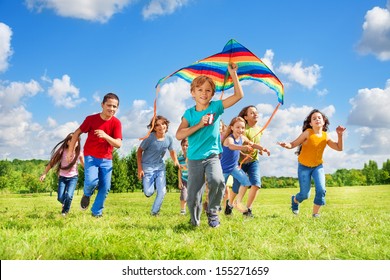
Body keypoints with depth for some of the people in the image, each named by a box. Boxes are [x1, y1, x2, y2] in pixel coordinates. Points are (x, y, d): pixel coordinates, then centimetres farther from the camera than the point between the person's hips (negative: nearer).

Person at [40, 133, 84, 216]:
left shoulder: (79, 153, -12)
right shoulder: (62, 151, -14)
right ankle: (65, 204, 34)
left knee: (69, 196, -21)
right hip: (62, 177, 1)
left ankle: (65, 212, 7)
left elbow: (84, 165, -1)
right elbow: (52, 162, -9)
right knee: (60, 198, -5)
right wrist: (44, 173, -12)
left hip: (73, 177, -1)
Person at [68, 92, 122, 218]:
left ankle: (97, 212, 18)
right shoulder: (91, 119, -11)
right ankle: (87, 194, 14)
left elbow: (118, 144, -14)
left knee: (105, 187, -2)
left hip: (106, 159, 2)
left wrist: (105, 136, -31)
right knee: (92, 181, -22)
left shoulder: (116, 123, -9)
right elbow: (77, 133, 1)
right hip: (90, 157, -2)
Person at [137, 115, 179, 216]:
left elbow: (172, 151, 9)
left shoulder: (169, 138, -8)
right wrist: (139, 168, -12)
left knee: (162, 192, -3)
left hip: (160, 167, 3)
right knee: (148, 193, -5)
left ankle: (154, 212, 19)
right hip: (147, 167, -3)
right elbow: (139, 151, -9)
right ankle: (150, 184, 32)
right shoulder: (149, 138, -19)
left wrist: (176, 162, -11)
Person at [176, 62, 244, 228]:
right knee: (193, 197, 2)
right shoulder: (189, 113, 1)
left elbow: (239, 95, -4)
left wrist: (233, 74, -8)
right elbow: (179, 135, -11)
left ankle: (213, 212, -5)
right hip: (194, 159, 1)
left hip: (212, 156, -1)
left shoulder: (216, 107, 2)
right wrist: (199, 124, -17)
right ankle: (195, 221, 32)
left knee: (217, 180, -31)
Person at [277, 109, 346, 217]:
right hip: (304, 167, -3)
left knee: (321, 190, -17)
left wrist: (340, 135, -14)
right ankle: (295, 200, 35)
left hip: (318, 166, 3)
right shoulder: (308, 133, -17)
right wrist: (286, 145, -39)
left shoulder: (325, 136, -5)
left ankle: (315, 213, 2)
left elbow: (339, 148, 0)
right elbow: (293, 144, -17)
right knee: (305, 194, -2)